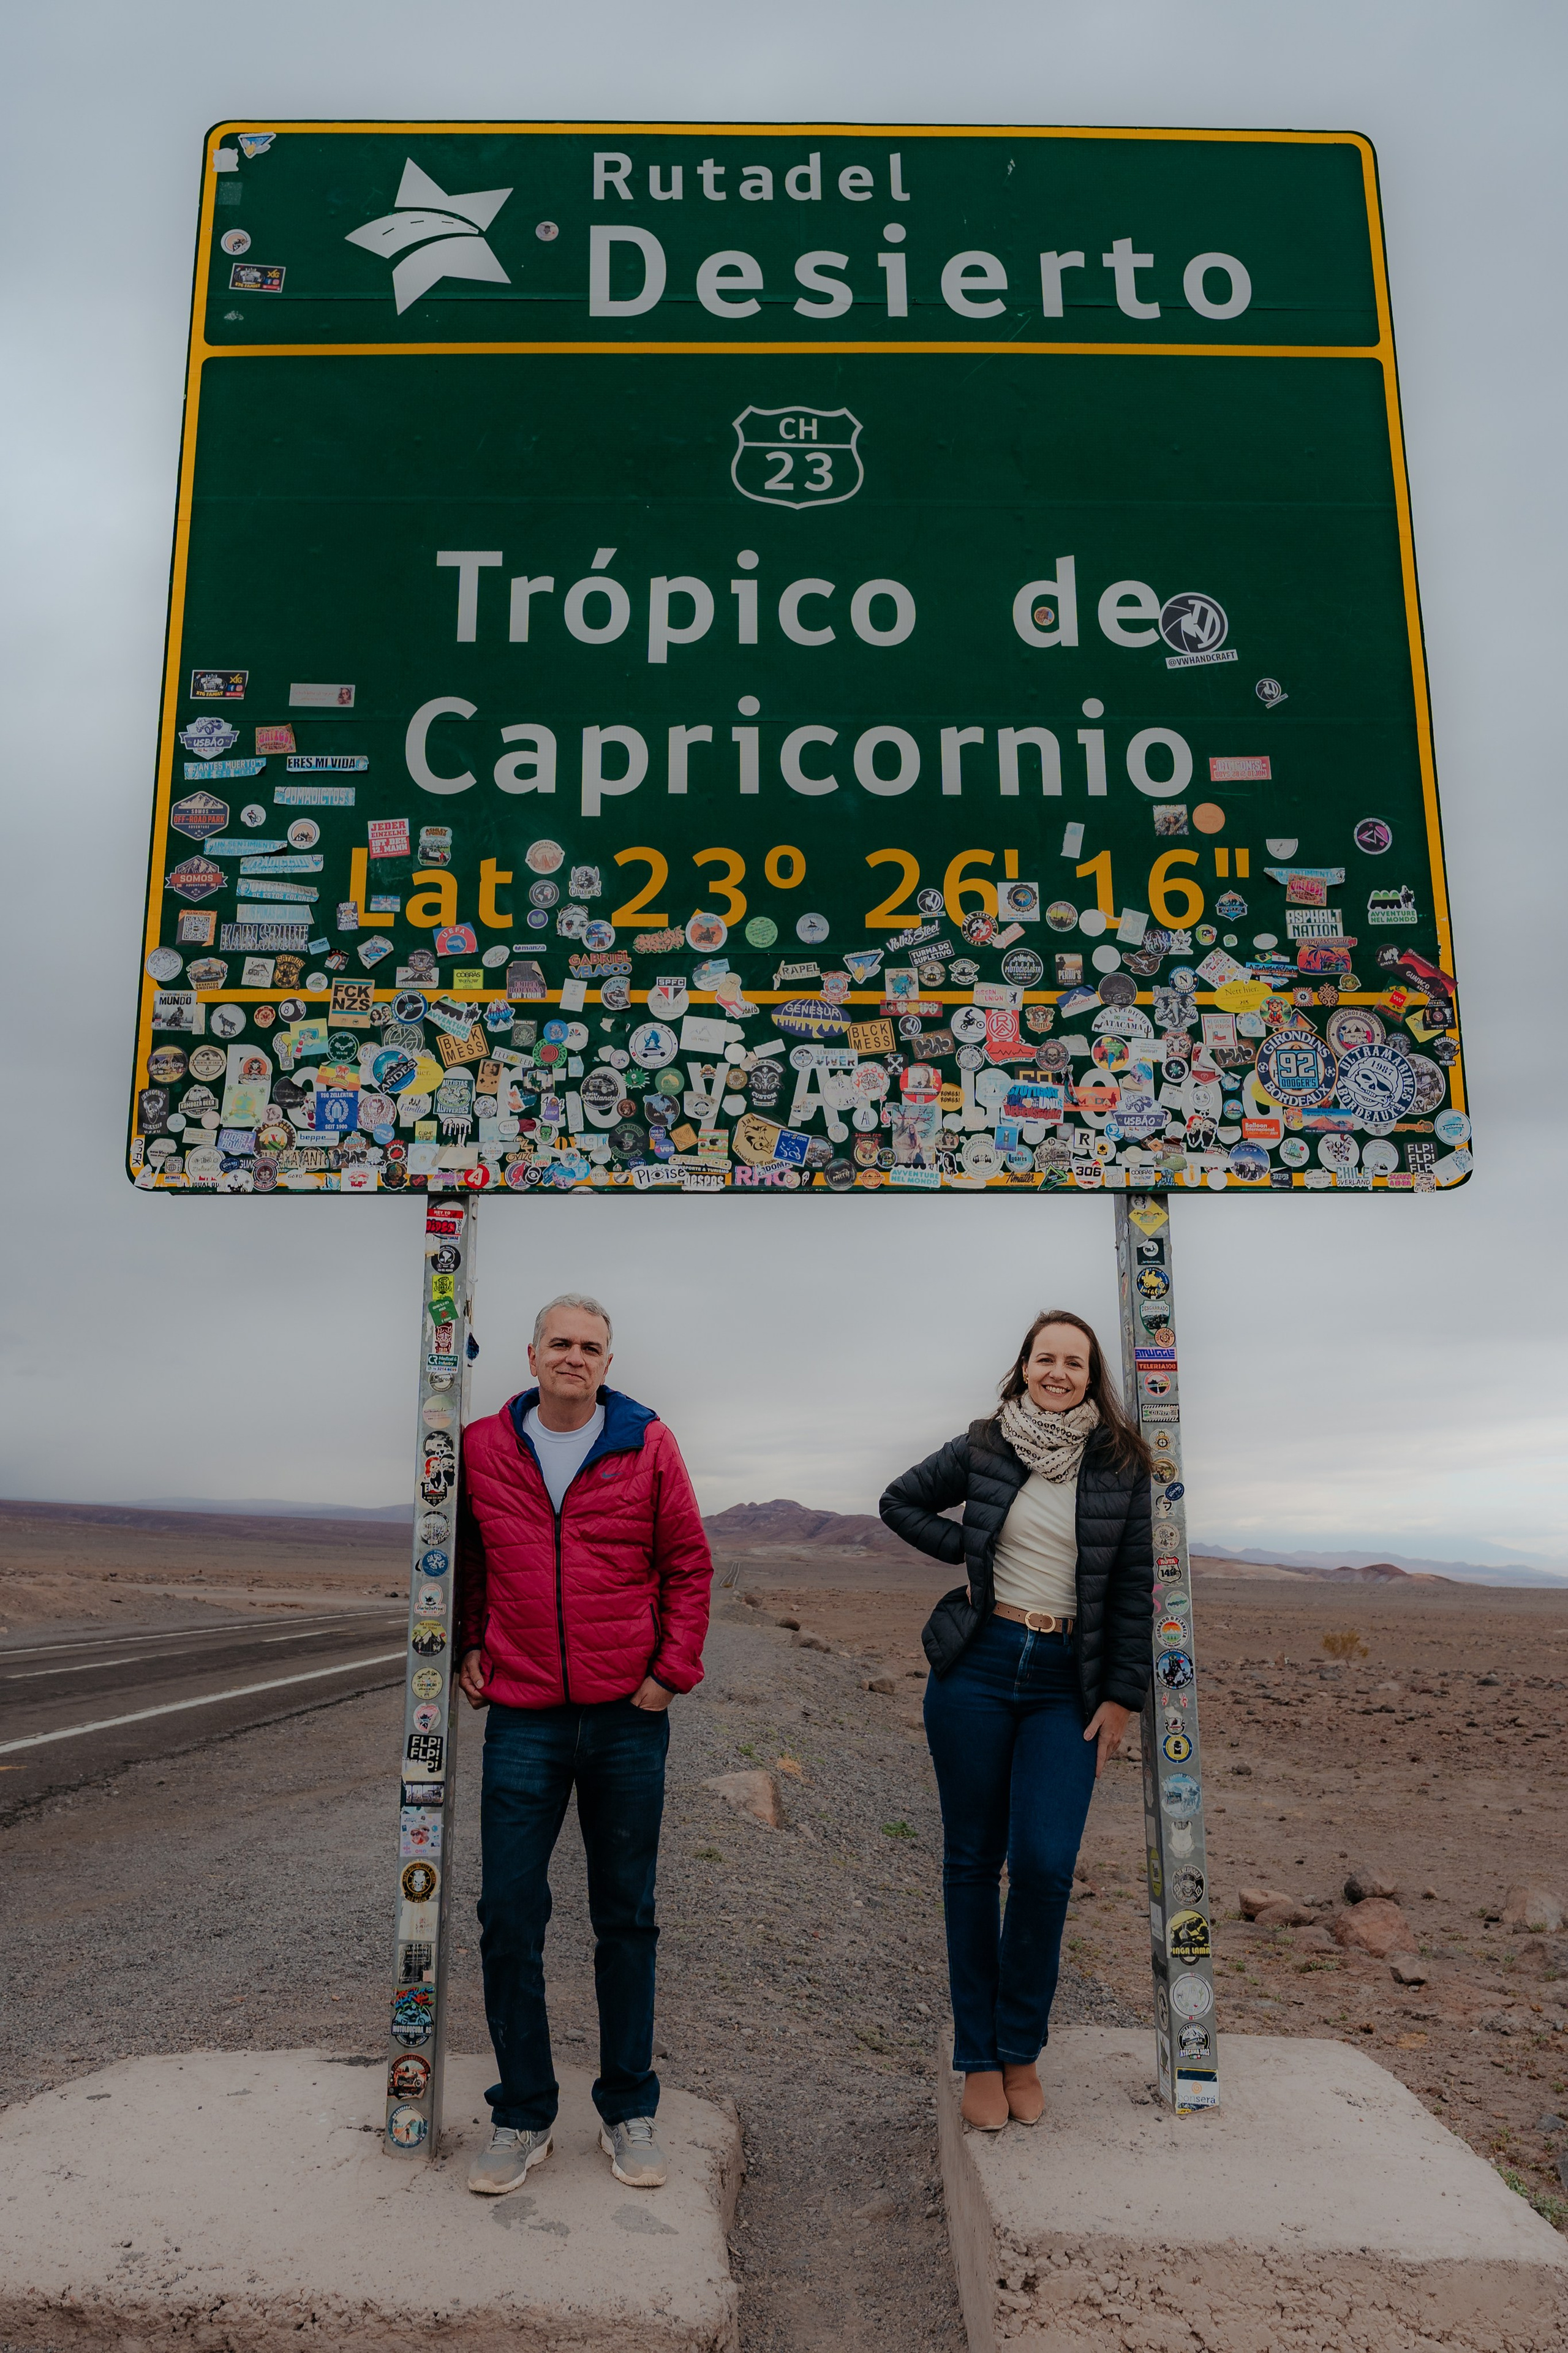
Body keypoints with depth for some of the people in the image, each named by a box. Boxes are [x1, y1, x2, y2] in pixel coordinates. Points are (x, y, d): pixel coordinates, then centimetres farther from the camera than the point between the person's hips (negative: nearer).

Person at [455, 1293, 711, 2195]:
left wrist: (674, 1668, -4)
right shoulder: (484, 1448, 1)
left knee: (627, 1917, 11)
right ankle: (524, 2115, 20)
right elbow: (463, 1556, 16)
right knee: (509, 1917, 2)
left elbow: (689, 1564, 2)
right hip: (523, 1719, 1)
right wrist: (467, 1646, 7)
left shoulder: (648, 1445, -2)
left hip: (628, 1717, 0)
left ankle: (629, 2110, 26)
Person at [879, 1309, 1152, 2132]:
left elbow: (1134, 1588, 3)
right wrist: (966, 1549, 0)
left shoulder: (1120, 1466, 0)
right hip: (977, 1666, 1)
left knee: (1045, 1863, -9)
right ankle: (978, 2059, 20)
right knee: (973, 1861, 6)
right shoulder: (983, 1448, 1)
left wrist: (1122, 1694, 1)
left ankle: (1021, 2051, 14)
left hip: (1067, 1682, 0)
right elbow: (900, 1503, 14)